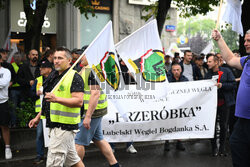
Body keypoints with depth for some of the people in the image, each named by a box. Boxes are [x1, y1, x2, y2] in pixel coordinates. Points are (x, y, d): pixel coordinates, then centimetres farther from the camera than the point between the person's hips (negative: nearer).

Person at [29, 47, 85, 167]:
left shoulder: (74, 77, -11)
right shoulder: (54, 76, 17)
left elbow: (79, 101, -22)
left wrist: (57, 99, -32)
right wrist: (38, 117, 24)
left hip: (64, 126, -9)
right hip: (55, 125, 9)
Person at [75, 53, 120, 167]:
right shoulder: (84, 70, 15)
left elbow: (95, 94, -24)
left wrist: (88, 116, -25)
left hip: (92, 111, -11)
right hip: (94, 111, 11)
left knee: (78, 142, -4)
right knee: (99, 139, 17)